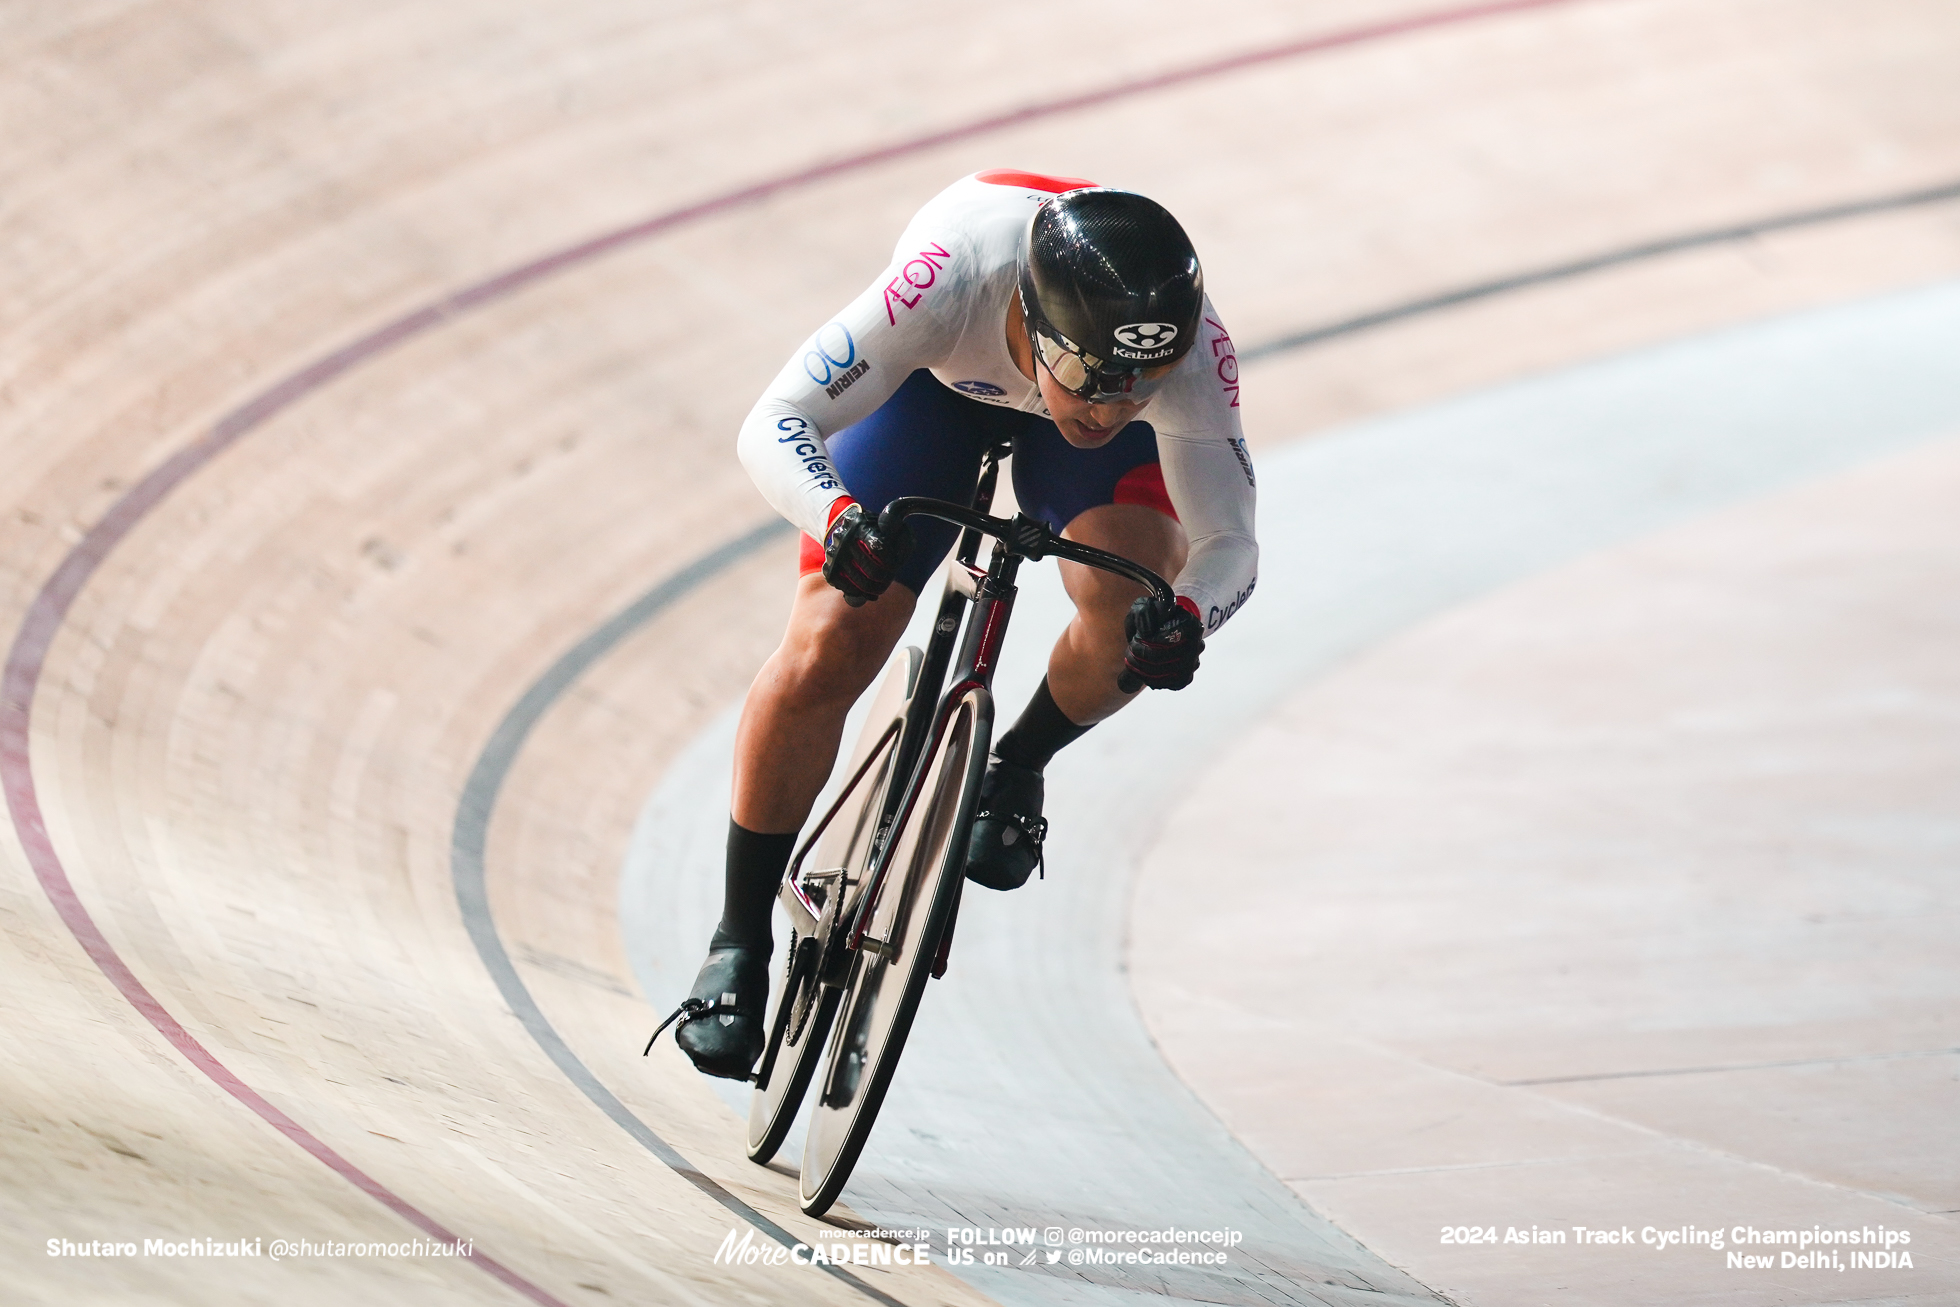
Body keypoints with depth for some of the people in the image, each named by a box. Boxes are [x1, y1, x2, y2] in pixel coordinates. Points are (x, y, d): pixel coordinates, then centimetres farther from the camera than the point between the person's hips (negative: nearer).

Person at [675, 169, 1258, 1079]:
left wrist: (1184, 615, -56)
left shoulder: (1189, 349, -39)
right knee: (825, 654, -13)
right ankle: (739, 941, 5)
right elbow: (774, 425, -43)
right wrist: (838, 520, -64)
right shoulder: (950, 278, -45)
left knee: (1134, 603, -29)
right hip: (937, 381, -1)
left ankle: (1015, 766, 4)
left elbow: (1228, 540, -33)